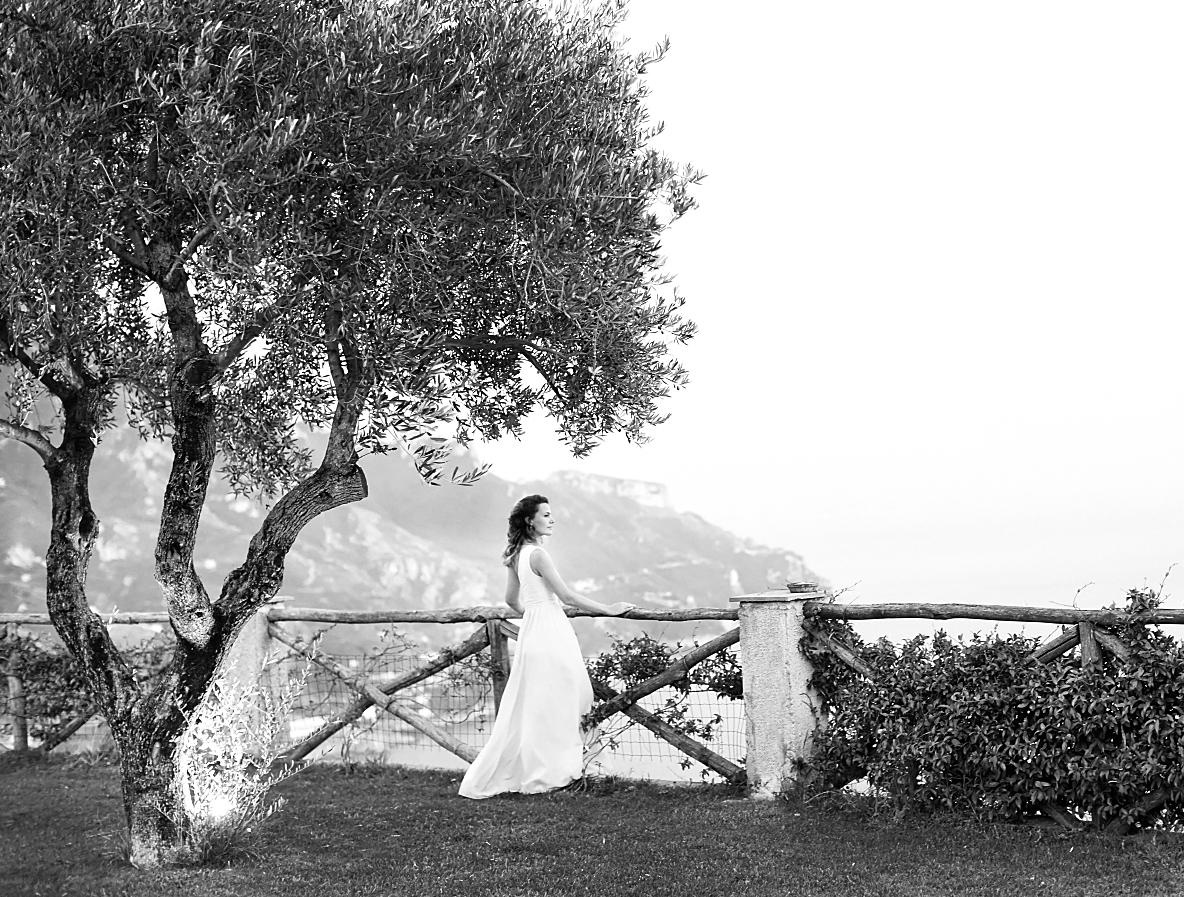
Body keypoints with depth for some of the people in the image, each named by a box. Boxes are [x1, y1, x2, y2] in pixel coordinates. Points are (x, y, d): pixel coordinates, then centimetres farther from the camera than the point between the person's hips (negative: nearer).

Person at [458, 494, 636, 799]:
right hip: (550, 634, -9)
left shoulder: (516, 555, 11)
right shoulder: (538, 554, -16)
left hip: (532, 629, 9)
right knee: (550, 707, 0)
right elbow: (567, 596, -15)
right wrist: (609, 609, -8)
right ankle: (546, 773, 7)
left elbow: (512, 599, 20)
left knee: (529, 709, 12)